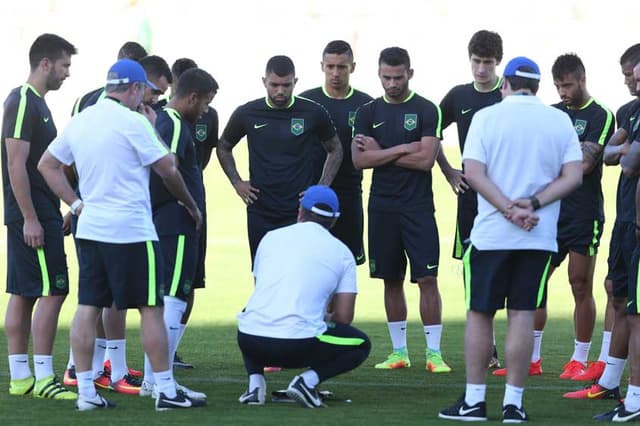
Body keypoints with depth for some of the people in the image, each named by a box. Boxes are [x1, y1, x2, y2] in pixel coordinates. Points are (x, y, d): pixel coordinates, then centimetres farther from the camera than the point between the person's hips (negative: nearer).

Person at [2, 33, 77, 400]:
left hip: (38, 214, 10)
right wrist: (30, 218, -21)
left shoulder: (36, 103, 16)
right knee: (52, 292, -10)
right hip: (34, 215, -10)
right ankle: (43, 378, -9)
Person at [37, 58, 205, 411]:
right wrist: (191, 205, 10)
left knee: (88, 306, 7)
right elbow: (168, 170, -7)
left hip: (89, 227, 7)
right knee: (150, 308, -2)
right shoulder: (132, 121, -11)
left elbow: (47, 164, 18)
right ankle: (166, 391, 0)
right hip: (131, 230, -7)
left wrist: (76, 203, 15)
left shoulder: (80, 121, 10)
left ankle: (86, 391, 6)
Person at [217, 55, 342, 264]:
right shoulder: (247, 113, 1)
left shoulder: (313, 113, -2)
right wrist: (236, 182, 6)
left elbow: (335, 149, 13)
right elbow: (224, 147, 18)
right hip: (260, 213, 2)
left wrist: (323, 187, 2)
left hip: (299, 213, -2)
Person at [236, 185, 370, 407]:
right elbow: (344, 317, 7)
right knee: (361, 344, 22)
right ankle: (308, 380, -2)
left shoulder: (271, 237, 18)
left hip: (251, 340, 3)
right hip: (299, 344, -3)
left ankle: (255, 381, 14)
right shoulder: (342, 253, 10)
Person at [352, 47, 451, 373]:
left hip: (418, 207, -3)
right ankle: (399, 351, 15)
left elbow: (425, 159, -12)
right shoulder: (369, 112, 8)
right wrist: (402, 150, -9)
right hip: (382, 207, 3)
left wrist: (380, 153, -6)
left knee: (427, 278, -7)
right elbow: (359, 159, -2)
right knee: (391, 280, 8)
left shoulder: (426, 111, -2)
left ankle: (434, 352, -4)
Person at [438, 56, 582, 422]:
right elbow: (574, 176, -3)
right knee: (522, 315, 3)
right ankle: (514, 403, 2)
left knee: (480, 313, 7)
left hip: (490, 234, -1)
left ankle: (474, 400, 7)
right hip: (540, 237, 1)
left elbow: (474, 172, -10)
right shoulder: (560, 121, 4)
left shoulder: (487, 117, -2)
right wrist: (533, 204, -10)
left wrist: (508, 209, -13)